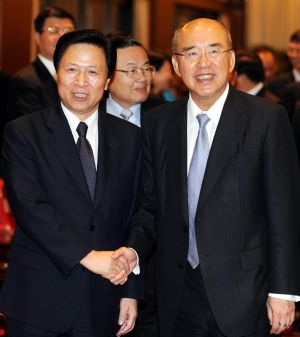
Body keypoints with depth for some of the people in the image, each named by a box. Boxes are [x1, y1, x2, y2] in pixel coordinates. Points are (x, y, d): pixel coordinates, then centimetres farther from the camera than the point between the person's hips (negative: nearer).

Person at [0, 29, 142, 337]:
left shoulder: (130, 138, 7)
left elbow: (134, 217, 7)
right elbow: (28, 206, -14)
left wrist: (131, 291, 3)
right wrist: (87, 255, -20)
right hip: (39, 300, -2)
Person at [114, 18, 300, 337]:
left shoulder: (267, 117, -6)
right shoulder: (157, 122, 6)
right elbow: (150, 204, 11)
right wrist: (134, 248, -8)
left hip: (242, 296, -3)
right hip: (177, 296, 3)